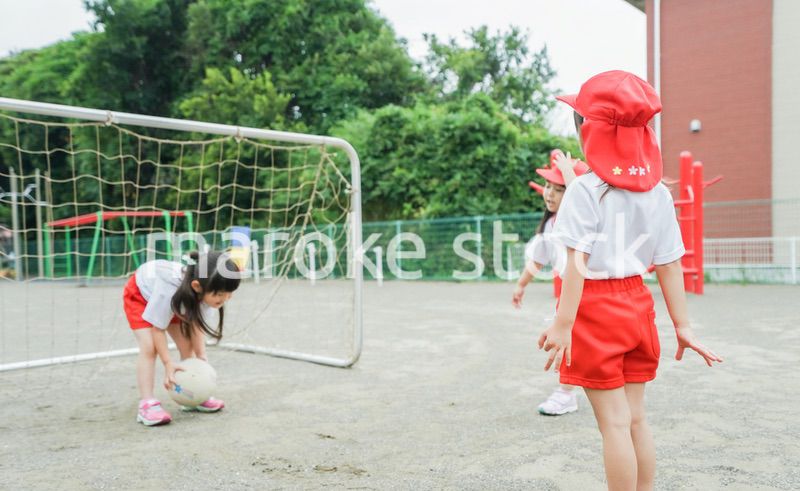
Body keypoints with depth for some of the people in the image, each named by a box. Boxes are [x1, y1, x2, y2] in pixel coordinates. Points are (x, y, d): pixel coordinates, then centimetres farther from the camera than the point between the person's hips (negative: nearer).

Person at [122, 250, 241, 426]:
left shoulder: (206, 291, -31)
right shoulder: (170, 290, -47)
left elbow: (197, 324, -17)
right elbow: (158, 328, -32)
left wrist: (201, 357, -20)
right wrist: (168, 364, -29)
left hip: (176, 299, 5)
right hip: (139, 294, -5)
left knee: (187, 345, -2)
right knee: (149, 347, -20)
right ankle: (146, 404, -15)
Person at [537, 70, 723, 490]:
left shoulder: (585, 189, -13)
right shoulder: (658, 192, 4)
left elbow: (578, 262, -18)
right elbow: (669, 264, 4)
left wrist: (563, 323, -17)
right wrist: (682, 324, 9)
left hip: (596, 309, -6)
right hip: (637, 306, 6)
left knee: (614, 423, 3)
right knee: (635, 419, 17)